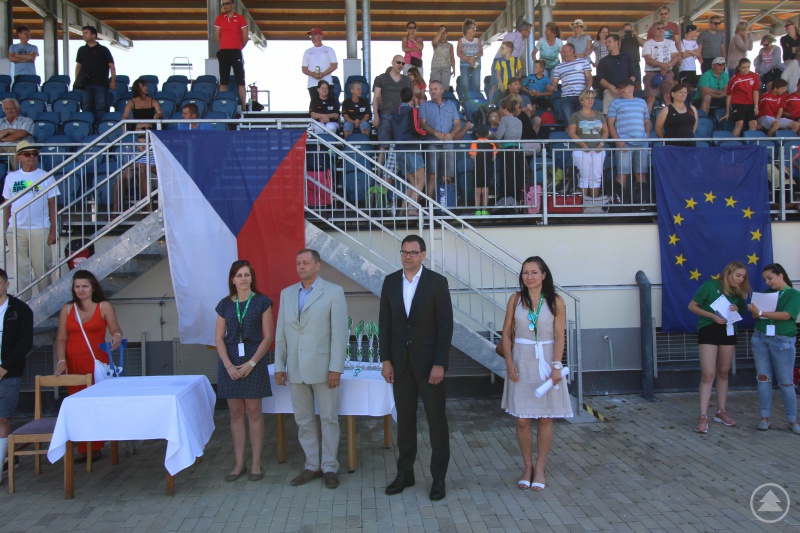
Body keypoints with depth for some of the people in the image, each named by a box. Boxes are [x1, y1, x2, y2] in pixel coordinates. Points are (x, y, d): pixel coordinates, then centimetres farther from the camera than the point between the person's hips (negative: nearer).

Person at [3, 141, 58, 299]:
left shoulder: (46, 177, 3)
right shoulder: (11, 177, 9)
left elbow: (52, 205, 1)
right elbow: (7, 205, 11)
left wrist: (53, 230, -5)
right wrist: (5, 230, 6)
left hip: (40, 229, -2)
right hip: (16, 230, 2)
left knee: (42, 268, 0)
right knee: (21, 269, 8)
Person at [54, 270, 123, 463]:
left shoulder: (104, 306, 4)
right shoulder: (67, 309, 11)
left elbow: (115, 329, 3)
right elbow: (61, 338, 8)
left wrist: (117, 336, -21)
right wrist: (61, 361, -5)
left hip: (97, 362, -2)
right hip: (73, 363, 2)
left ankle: (96, 447, 6)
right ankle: (82, 449, 7)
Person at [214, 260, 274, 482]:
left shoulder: (262, 302, -1)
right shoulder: (225, 304, 7)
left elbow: (268, 336, -3)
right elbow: (219, 338, 5)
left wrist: (251, 363, -12)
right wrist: (229, 365, -8)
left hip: (253, 361, -2)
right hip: (229, 363, 3)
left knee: (254, 412, 2)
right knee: (236, 413, 7)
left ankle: (256, 463, 11)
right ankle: (238, 463, 15)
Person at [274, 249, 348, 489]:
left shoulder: (333, 292, -3)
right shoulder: (287, 293, 11)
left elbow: (339, 332, -8)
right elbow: (280, 332, 12)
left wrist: (335, 368, -13)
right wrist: (279, 366, 7)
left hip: (323, 367, -4)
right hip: (295, 369, 4)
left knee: (328, 418, 5)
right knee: (304, 420, 11)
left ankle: (329, 467, 17)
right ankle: (312, 465, 23)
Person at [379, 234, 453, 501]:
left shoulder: (437, 282, -7)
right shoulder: (390, 281, 5)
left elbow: (446, 325, -9)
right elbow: (385, 323, 6)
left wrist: (439, 364, -14)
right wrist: (386, 360, 1)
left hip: (429, 361, -3)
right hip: (400, 361, 4)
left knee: (437, 421, 4)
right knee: (405, 419, 12)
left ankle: (438, 477, 16)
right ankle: (404, 473, 24)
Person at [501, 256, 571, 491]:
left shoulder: (555, 302, -3)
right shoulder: (516, 299, 1)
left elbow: (559, 336, -5)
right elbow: (506, 333, 2)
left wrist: (557, 366, -14)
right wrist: (509, 363, -6)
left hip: (545, 361, -1)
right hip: (521, 361, 1)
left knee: (545, 418, 6)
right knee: (522, 420, 4)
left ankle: (540, 468, 19)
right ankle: (527, 466, 20)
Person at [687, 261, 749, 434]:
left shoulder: (738, 293, 9)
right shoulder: (710, 285, -8)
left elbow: (742, 312, 18)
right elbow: (692, 306, -7)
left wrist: (737, 309, -6)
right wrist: (712, 316, -20)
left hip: (729, 332, 6)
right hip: (708, 330, -6)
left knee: (723, 373, 13)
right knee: (708, 374, -11)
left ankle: (721, 411, 24)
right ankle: (703, 416, -10)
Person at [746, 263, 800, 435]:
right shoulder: (766, 293, 14)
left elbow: (786, 315, -16)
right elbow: (757, 316, 12)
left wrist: (761, 313, -19)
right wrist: (754, 310, -10)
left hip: (782, 341, -4)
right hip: (760, 338, 4)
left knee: (785, 382, -1)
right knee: (763, 378, 3)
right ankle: (764, 417, 8)